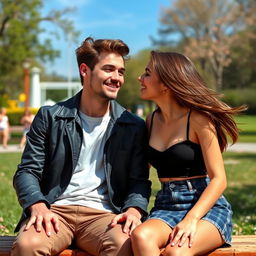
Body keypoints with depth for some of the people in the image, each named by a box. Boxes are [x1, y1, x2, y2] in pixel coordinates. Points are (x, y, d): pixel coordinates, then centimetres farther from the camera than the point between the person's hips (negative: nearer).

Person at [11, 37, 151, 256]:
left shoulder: (134, 127, 12)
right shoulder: (50, 117, 9)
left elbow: (139, 179, 10)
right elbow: (27, 171, 7)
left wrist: (134, 210, -12)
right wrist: (38, 206, -14)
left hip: (102, 213, 0)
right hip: (55, 211, 0)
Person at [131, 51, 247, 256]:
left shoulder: (198, 119, -6)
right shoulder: (151, 121, 12)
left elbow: (218, 179, -11)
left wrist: (191, 219, -24)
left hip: (208, 207, -4)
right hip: (166, 207, 4)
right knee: (141, 236, -31)